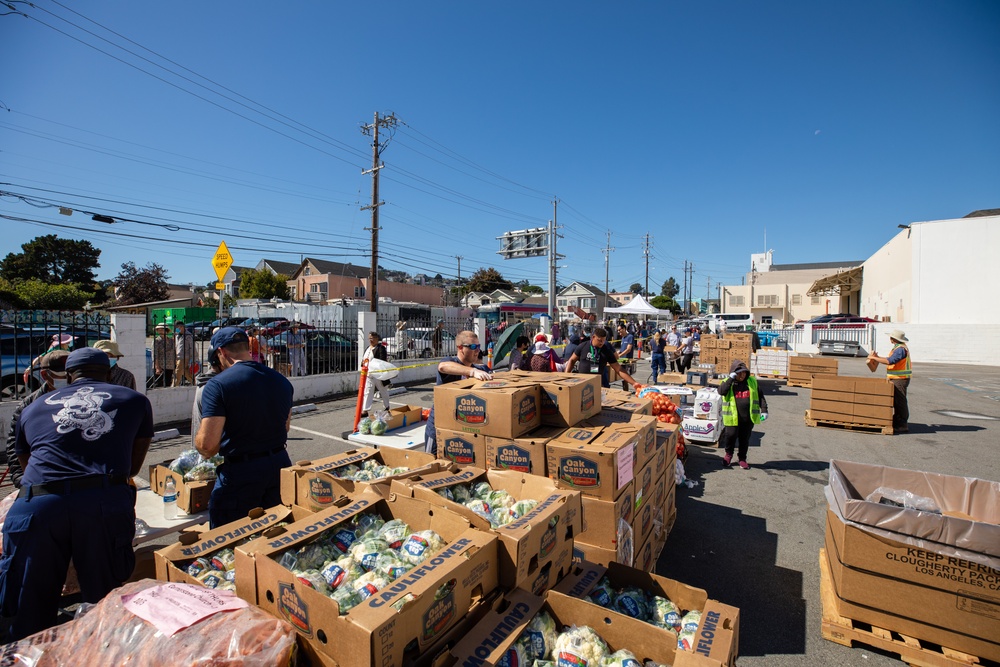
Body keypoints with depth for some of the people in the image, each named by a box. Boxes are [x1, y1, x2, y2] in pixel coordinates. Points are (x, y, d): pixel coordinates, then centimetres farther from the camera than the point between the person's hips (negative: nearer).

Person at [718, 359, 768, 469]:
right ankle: (728, 454, 24)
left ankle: (742, 458, 29)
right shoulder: (728, 382, 0)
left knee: (745, 439, 11)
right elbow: (721, 391, -20)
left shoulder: (752, 381, 6)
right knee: (730, 436, -3)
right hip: (733, 417, -2)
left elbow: (760, 396, 10)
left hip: (749, 417, 2)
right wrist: (731, 379, -20)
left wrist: (764, 410, 3)